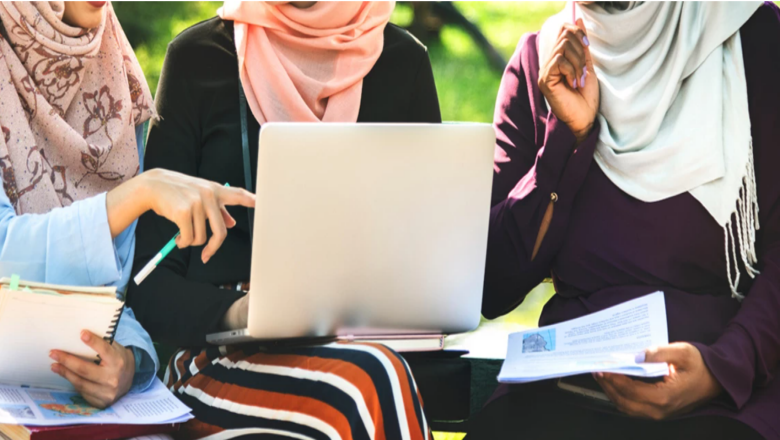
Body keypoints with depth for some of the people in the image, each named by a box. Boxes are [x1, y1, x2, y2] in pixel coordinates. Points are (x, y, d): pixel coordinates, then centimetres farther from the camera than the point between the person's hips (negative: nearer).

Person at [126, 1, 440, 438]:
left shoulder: (404, 61, 9)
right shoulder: (198, 57, 2)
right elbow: (149, 280, -1)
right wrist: (233, 311, -22)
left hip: (371, 338, 3)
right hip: (223, 352, -3)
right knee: (368, 382, -35)